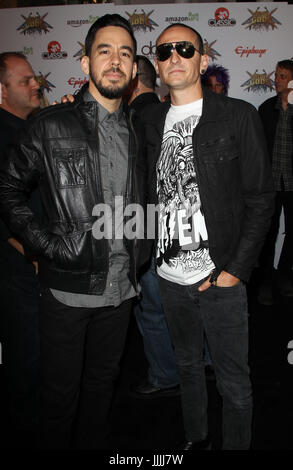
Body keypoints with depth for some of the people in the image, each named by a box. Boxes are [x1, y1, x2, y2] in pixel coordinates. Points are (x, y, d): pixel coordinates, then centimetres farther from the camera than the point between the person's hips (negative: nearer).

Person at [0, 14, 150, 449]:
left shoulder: (137, 129, 7)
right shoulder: (53, 125, -6)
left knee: (103, 380, 22)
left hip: (121, 286, 5)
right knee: (61, 388, 12)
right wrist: (44, 242, -11)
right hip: (68, 286, -4)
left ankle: (94, 444, 44)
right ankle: (56, 445, 38)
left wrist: (140, 250, 8)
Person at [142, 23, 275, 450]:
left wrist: (236, 269, -12)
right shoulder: (151, 122, 7)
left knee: (234, 383, 9)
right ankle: (195, 438, 44)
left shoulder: (238, 116, -5)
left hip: (221, 278, -4)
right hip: (170, 277, 4)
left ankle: (236, 446, 33)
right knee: (188, 366, 22)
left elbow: (260, 199, -7)